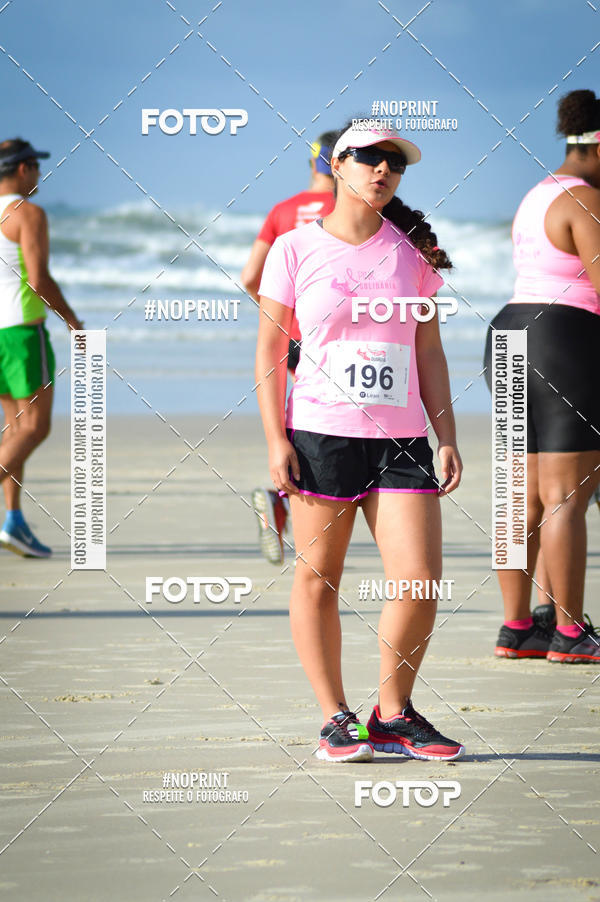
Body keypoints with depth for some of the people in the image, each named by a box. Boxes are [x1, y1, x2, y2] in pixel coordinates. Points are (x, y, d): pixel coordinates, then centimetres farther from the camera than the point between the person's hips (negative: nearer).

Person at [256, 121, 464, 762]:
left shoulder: (411, 252, 10)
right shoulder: (296, 250, 2)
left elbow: (429, 353, 14)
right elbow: (269, 350, 3)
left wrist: (447, 438, 7)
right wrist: (275, 440, -5)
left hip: (400, 438, 2)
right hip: (321, 433, -2)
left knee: (419, 581, -7)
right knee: (315, 578, 1)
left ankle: (393, 715, 10)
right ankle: (335, 719, 13)